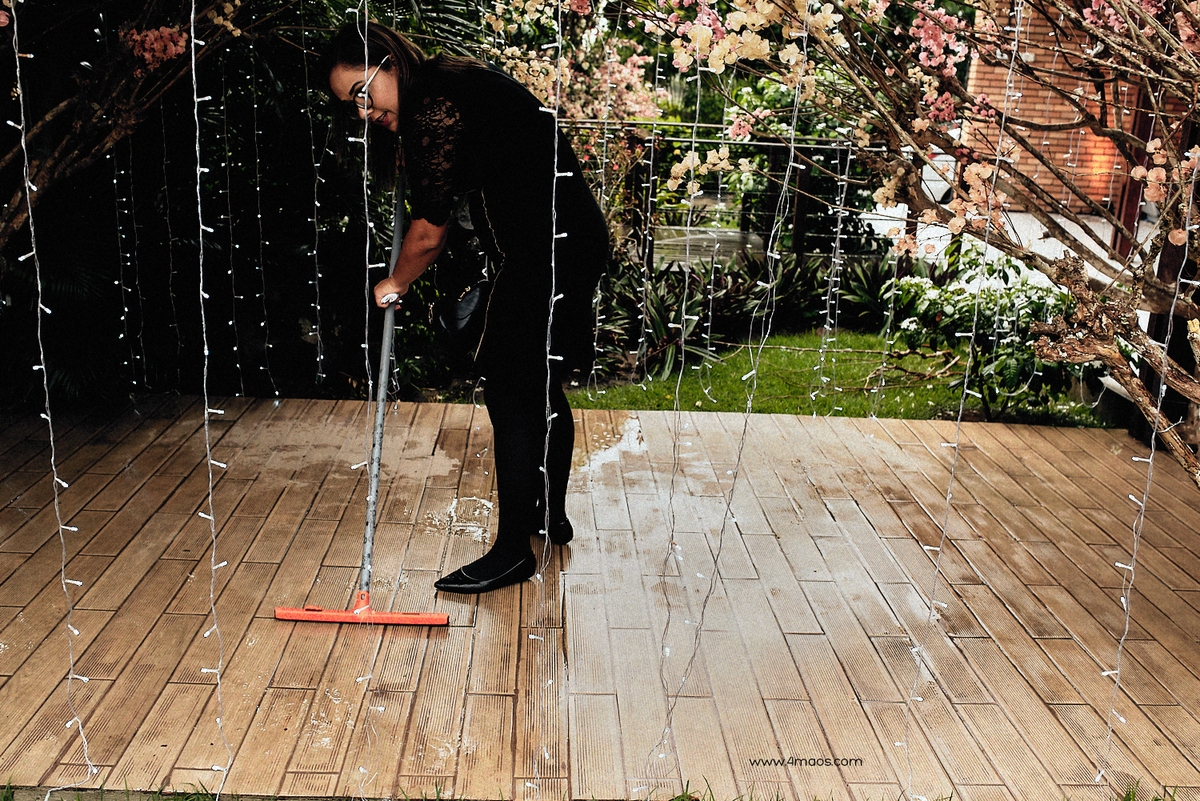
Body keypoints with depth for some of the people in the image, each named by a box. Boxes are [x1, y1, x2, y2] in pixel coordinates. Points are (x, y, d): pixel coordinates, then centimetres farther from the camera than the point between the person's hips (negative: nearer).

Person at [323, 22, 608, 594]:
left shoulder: (434, 107, -19)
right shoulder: (447, 82, 13)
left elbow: (429, 232, -15)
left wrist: (394, 284, 1)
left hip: (548, 251, -11)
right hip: (573, 237, 11)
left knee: (511, 395, -5)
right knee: (541, 388, 19)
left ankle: (512, 550, 3)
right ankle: (550, 516, 33)